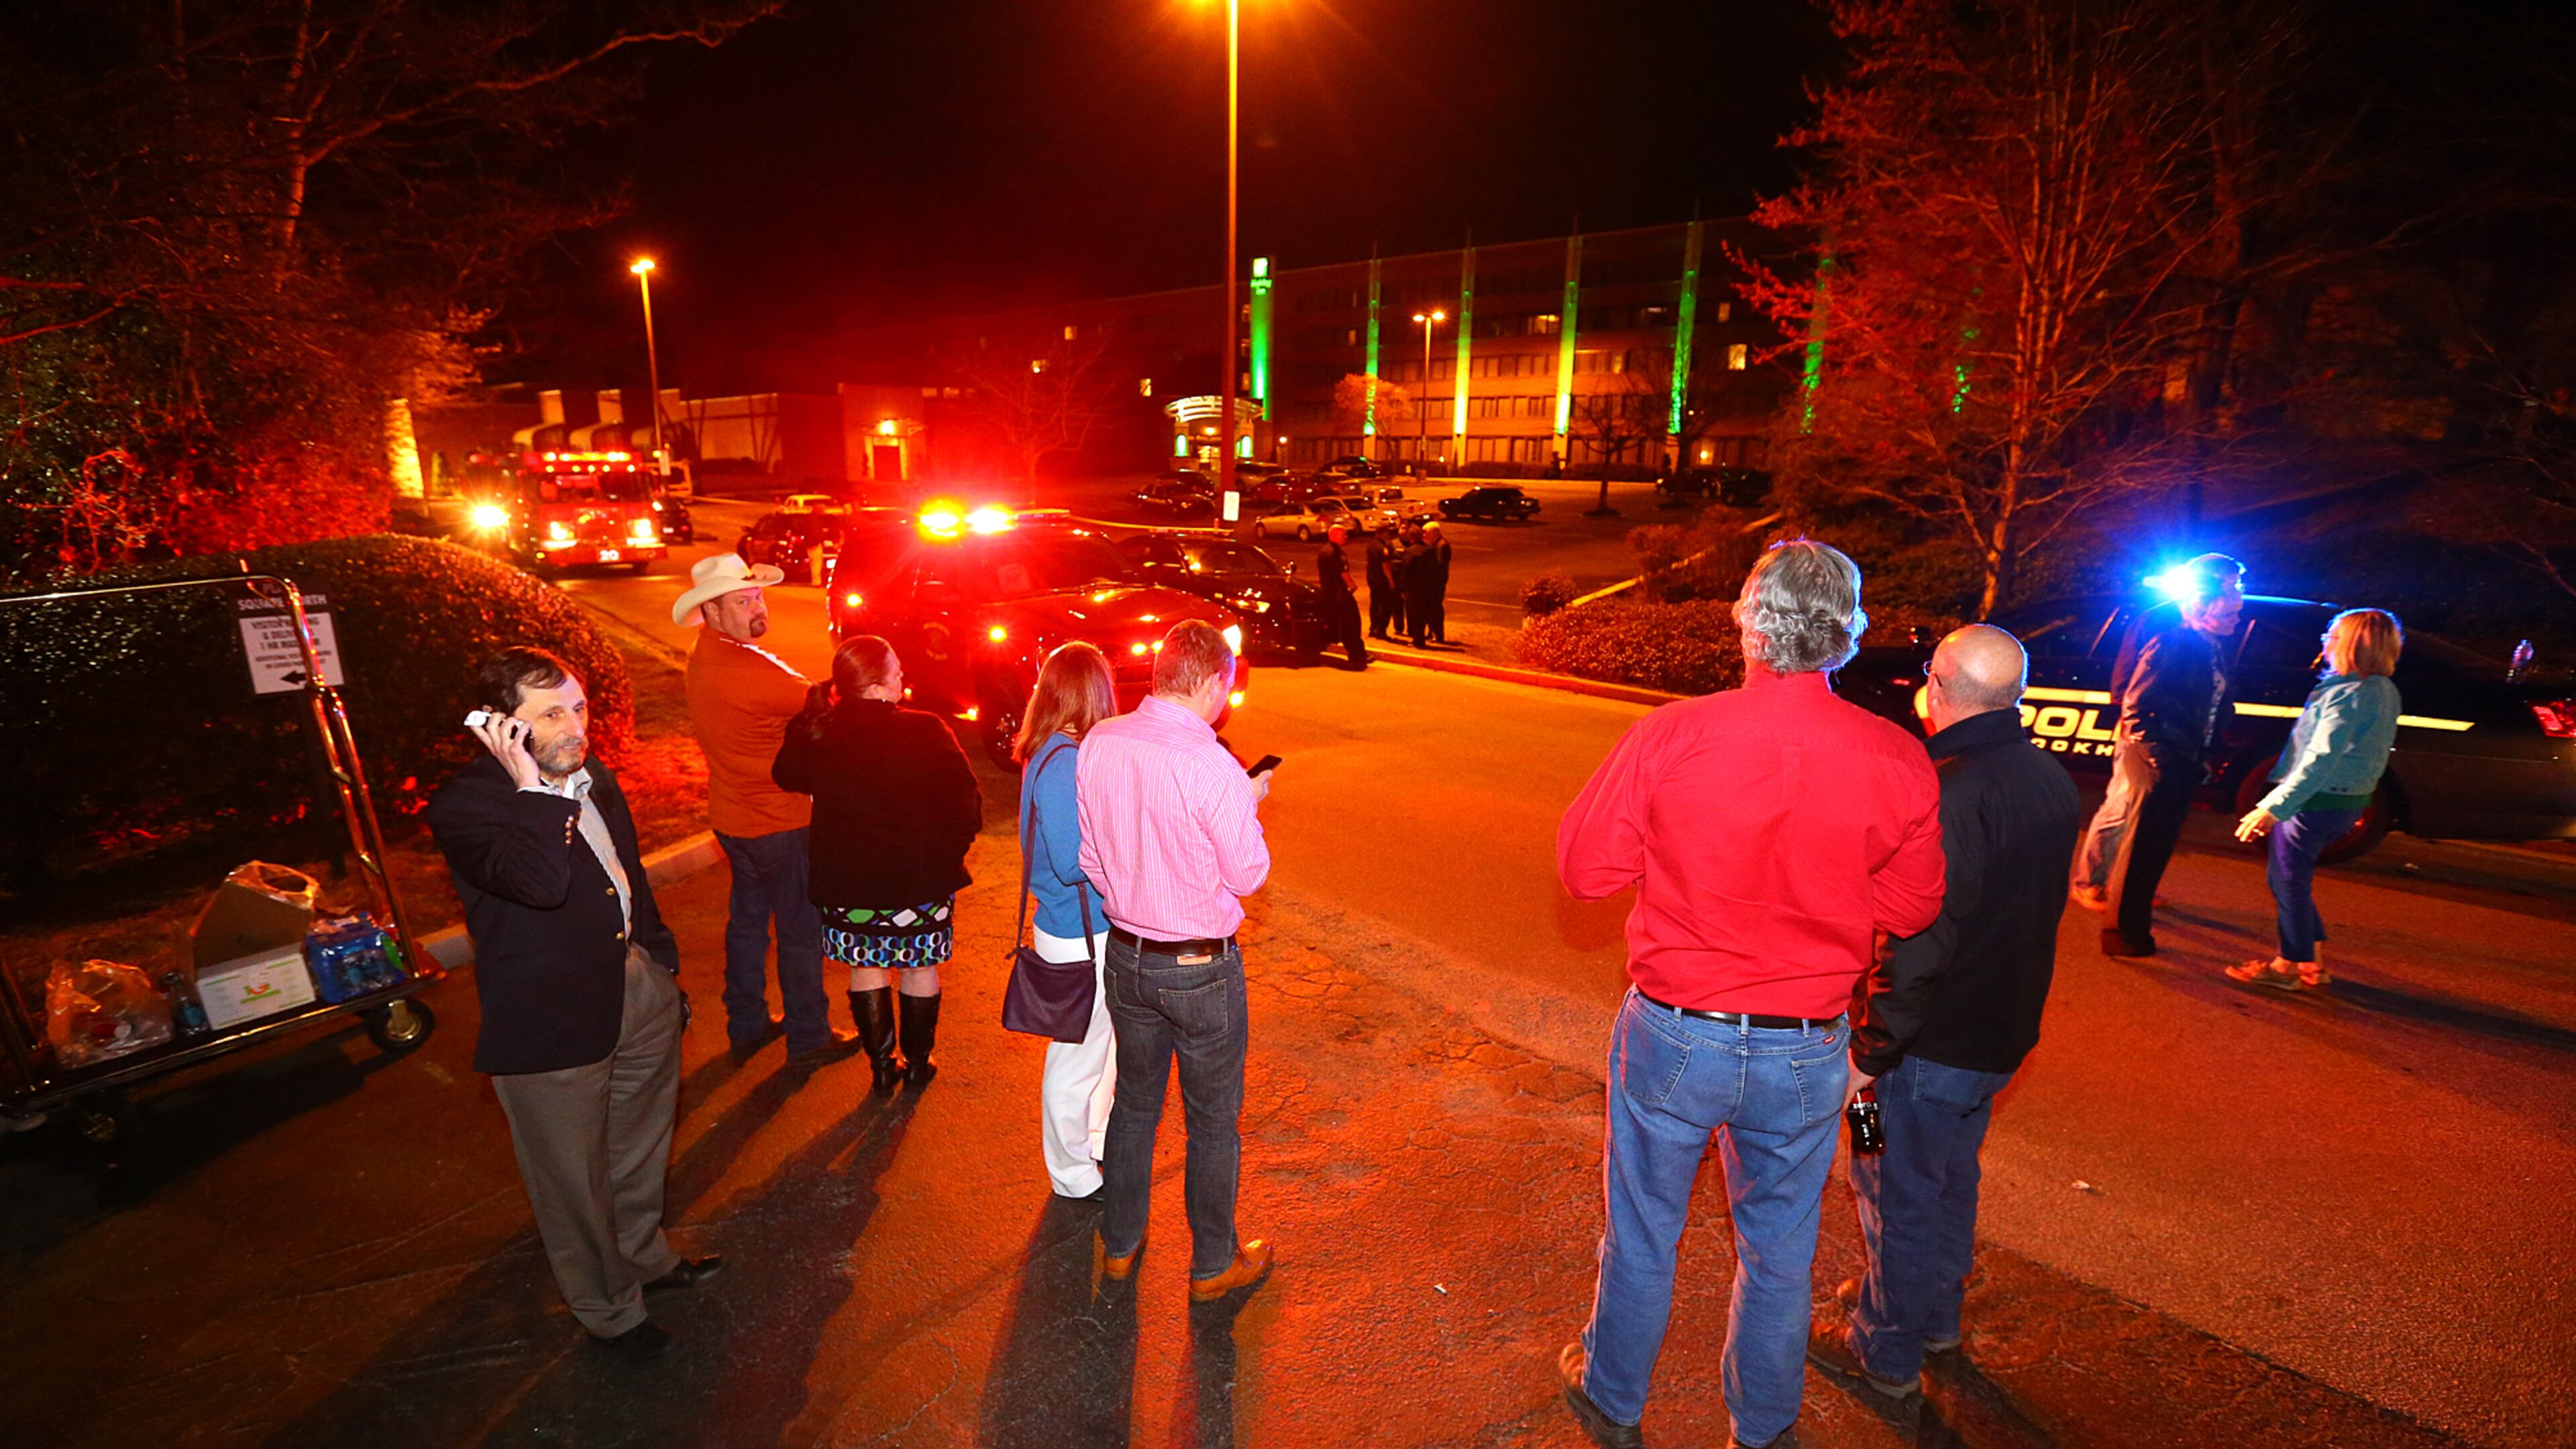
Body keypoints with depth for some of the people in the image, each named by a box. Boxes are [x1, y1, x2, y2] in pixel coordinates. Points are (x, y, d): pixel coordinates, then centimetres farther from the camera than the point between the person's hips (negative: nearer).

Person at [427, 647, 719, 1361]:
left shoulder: (595, 781, 5)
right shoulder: (464, 805, -18)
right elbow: (542, 882, -37)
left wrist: (665, 969, 19)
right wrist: (532, 786, -31)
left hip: (638, 990, 7)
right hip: (552, 1026, -7)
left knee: (641, 1152, 26)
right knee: (576, 1181, 11)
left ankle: (645, 1257, 50)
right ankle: (610, 1310, 33)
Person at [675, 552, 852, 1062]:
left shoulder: (703, 659, 2)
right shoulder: (753, 671, -27)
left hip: (733, 818, 9)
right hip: (779, 826, -9)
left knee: (747, 919, 21)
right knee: (801, 929, 7)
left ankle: (746, 1024, 35)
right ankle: (808, 1035, 21)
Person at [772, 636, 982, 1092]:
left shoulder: (816, 735, -10)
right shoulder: (927, 733, -18)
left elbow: (786, 778, 12)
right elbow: (966, 803, -15)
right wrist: (947, 856, 3)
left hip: (847, 883, 2)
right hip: (921, 881, -2)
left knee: (866, 969, 19)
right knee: (921, 969, 16)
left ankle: (882, 1065, 29)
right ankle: (918, 1063, 29)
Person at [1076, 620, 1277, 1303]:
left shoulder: (1099, 743, -7)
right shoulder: (1213, 767, -25)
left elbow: (1089, 856, 2)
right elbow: (1249, 873, -13)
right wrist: (1250, 805, 2)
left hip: (1126, 956, 6)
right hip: (1201, 968, -5)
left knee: (1133, 1105, 23)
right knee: (1213, 1122, 14)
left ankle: (1119, 1246, 40)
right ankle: (1213, 1264, 31)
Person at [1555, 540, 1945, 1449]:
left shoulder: (1667, 737, -20)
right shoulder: (1898, 763, -13)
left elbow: (1586, 868, -10)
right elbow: (1911, 907, 0)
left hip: (1673, 1034, -1)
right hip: (1806, 1055, 2)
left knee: (1642, 1236, 20)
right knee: (1779, 1254, 23)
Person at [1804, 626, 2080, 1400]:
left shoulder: (1951, 791, -27)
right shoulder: (2051, 779, 2)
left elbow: (1921, 941, -28)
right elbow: (2036, 910, 13)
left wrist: (1871, 1050, -20)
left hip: (1933, 1043, -9)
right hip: (2003, 1032, 9)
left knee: (1897, 1192, 9)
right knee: (1951, 1177, 25)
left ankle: (1886, 1353, 26)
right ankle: (1935, 1315, 44)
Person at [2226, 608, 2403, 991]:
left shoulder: (2350, 694, -20)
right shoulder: (2384, 691, 11)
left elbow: (2321, 760, -26)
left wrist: (2273, 807, -27)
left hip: (2318, 802, -10)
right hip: (2348, 801, 10)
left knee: (2290, 881, 2)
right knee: (2287, 878, 19)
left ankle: (2289, 966, 13)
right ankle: (2313, 961, 26)